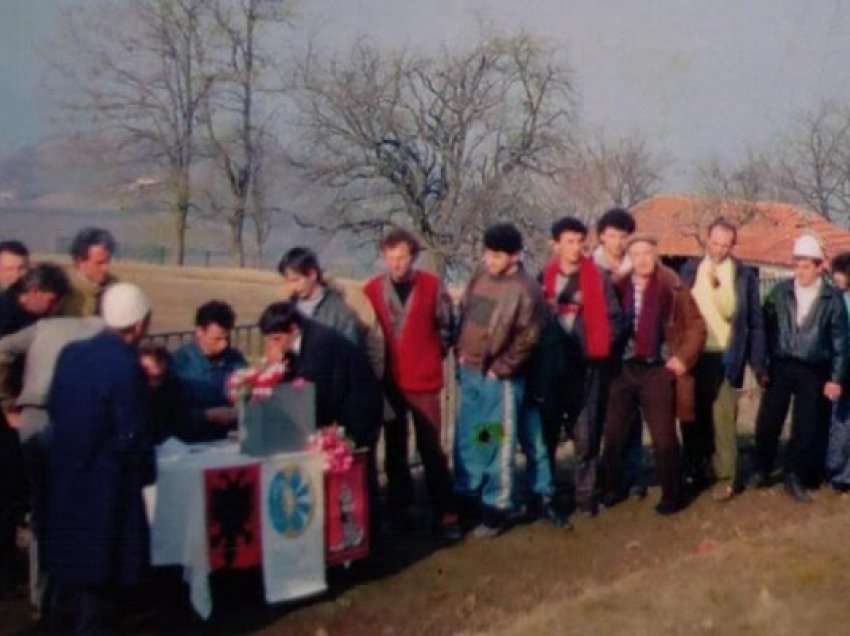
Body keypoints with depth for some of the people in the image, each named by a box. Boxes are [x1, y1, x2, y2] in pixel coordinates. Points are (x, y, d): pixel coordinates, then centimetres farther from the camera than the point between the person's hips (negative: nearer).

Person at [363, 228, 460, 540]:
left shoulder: (431, 286, -5)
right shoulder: (372, 290, -4)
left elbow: (445, 326, 5)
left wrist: (436, 355, 2)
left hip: (423, 381, -2)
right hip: (388, 382, 2)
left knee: (431, 448, 0)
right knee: (395, 449, 12)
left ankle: (445, 514, 6)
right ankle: (398, 510, 23)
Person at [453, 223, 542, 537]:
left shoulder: (525, 289, -13)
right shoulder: (480, 276, 7)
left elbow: (526, 338, -12)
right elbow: (464, 314, 17)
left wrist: (500, 369, -11)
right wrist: (460, 352, 7)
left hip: (499, 378, -6)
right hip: (469, 372, 7)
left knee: (497, 444, 3)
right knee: (467, 440, 15)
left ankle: (496, 509, 12)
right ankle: (467, 498, 30)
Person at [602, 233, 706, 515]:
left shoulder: (672, 288, -4)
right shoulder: (618, 287, 2)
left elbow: (696, 325, -1)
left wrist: (683, 358, -8)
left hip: (658, 370, -3)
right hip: (623, 369, 3)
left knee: (664, 438, 1)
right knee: (613, 434, 9)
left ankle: (672, 495, 13)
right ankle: (612, 489, 24)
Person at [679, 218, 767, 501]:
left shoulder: (744, 275, -2)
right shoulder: (690, 270, 5)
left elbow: (755, 323, 0)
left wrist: (758, 363, -3)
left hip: (724, 357, -3)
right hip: (692, 356, 3)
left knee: (723, 419, -1)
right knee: (693, 417, 11)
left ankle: (725, 477, 10)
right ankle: (696, 470, 27)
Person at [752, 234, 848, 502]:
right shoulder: (780, 291, -1)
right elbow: (766, 328, 1)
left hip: (813, 371, -1)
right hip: (780, 366, 1)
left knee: (805, 428, 4)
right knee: (767, 422, 3)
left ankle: (795, 478, 19)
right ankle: (762, 471, 22)